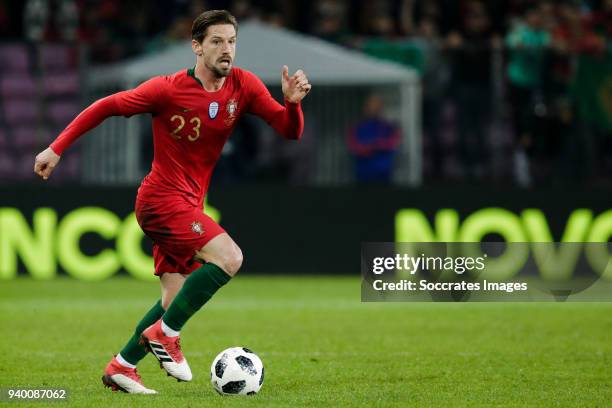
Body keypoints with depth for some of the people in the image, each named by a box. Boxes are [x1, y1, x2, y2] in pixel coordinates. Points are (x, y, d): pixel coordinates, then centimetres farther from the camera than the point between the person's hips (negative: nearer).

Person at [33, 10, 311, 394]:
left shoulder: (244, 85, -2)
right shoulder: (168, 89, -15)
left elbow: (290, 130, -1)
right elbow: (106, 107, -7)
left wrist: (293, 102, -23)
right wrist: (57, 148, -7)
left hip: (189, 204, 7)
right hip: (162, 199, -7)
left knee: (178, 298, 9)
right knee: (229, 257, -24)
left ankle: (121, 367, 20)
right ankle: (165, 334, -12)